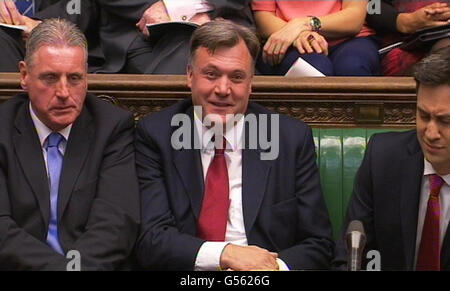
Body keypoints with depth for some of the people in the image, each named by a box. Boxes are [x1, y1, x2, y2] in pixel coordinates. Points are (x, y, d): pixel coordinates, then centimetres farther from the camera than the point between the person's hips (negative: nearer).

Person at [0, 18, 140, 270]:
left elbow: (117, 221, -6)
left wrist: (77, 265, -21)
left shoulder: (114, 127, 5)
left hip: (99, 264, 0)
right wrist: (59, 266, -20)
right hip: (23, 264, 0)